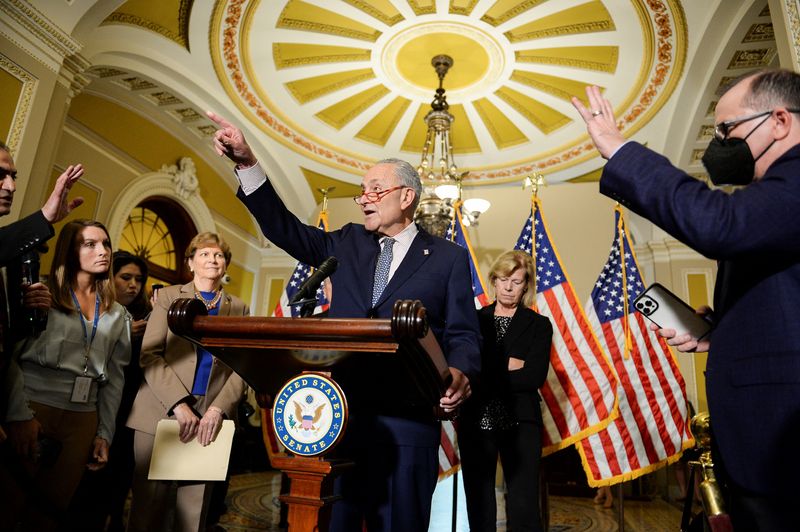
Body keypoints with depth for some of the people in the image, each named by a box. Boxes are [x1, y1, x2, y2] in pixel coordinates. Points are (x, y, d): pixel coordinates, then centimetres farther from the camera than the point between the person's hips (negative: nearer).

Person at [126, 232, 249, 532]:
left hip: (211, 418, 1)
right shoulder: (169, 297, 8)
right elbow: (149, 354, -2)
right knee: (148, 505, 3)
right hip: (162, 412, -1)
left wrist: (218, 409, -10)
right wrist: (179, 404, -13)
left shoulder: (239, 309, 12)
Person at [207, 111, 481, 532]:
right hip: (338, 414, 4)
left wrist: (459, 373, -21)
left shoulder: (449, 257, 3)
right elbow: (283, 227, 12)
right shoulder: (347, 243, 14)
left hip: (406, 420, -3)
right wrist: (247, 163, 4)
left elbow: (463, 334, 1)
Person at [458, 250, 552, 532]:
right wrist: (506, 366, -13)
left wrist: (485, 376, -11)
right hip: (476, 422, 2)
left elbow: (536, 377, -8)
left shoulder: (538, 325, 5)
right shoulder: (474, 320, 8)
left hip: (520, 423, -1)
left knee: (523, 508, -2)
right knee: (479, 506, 10)